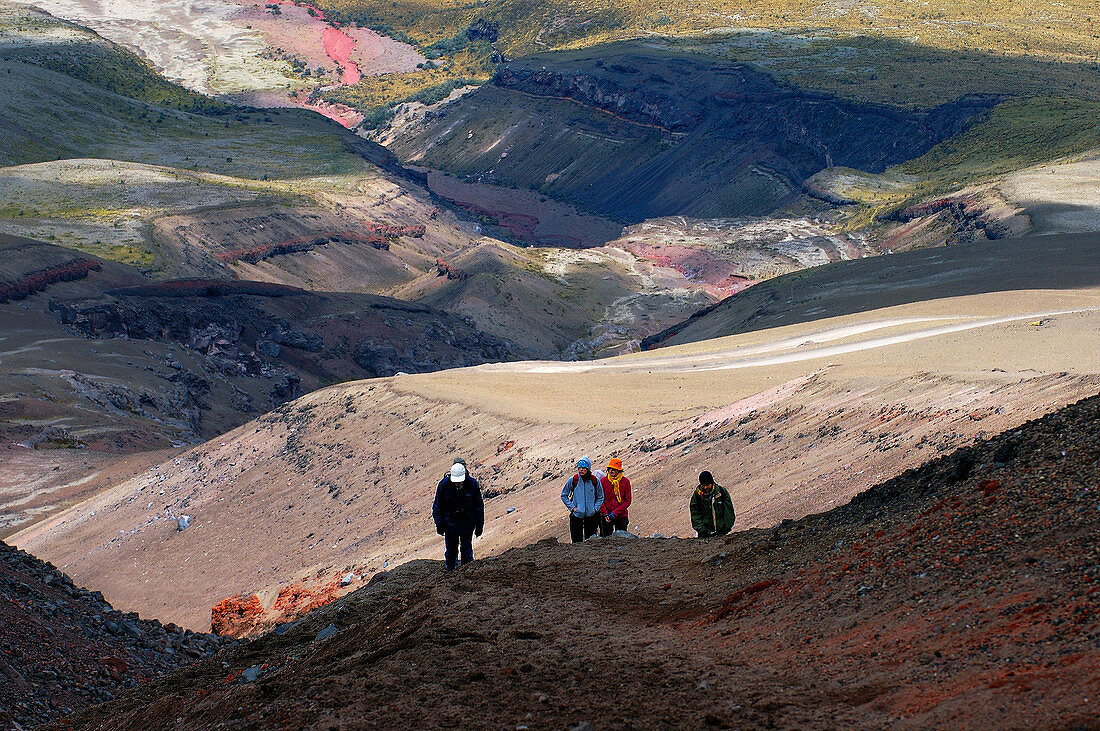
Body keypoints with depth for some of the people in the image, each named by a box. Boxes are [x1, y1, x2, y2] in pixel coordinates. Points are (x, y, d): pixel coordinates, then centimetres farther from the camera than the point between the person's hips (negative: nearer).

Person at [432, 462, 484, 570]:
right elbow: (437, 506, -1)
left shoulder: (473, 484, -13)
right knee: (450, 552, 10)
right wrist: (439, 525, -3)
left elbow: (479, 506, -1)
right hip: (450, 524, 0)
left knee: (467, 553, 6)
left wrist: (479, 526, 1)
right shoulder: (443, 484, -14)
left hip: (467, 525, 0)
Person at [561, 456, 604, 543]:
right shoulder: (572, 480, -4)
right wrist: (572, 507, -4)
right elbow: (564, 496, 6)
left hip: (591, 515, 1)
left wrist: (595, 508, -3)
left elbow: (600, 497, 11)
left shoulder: (595, 481, -2)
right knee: (577, 542, -1)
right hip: (576, 515, -1)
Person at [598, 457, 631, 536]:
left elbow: (627, 501, -3)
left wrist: (615, 513, -12)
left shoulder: (625, 481, -3)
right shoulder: (603, 481, 0)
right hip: (606, 516, 1)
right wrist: (605, 514, -12)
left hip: (621, 516, -1)